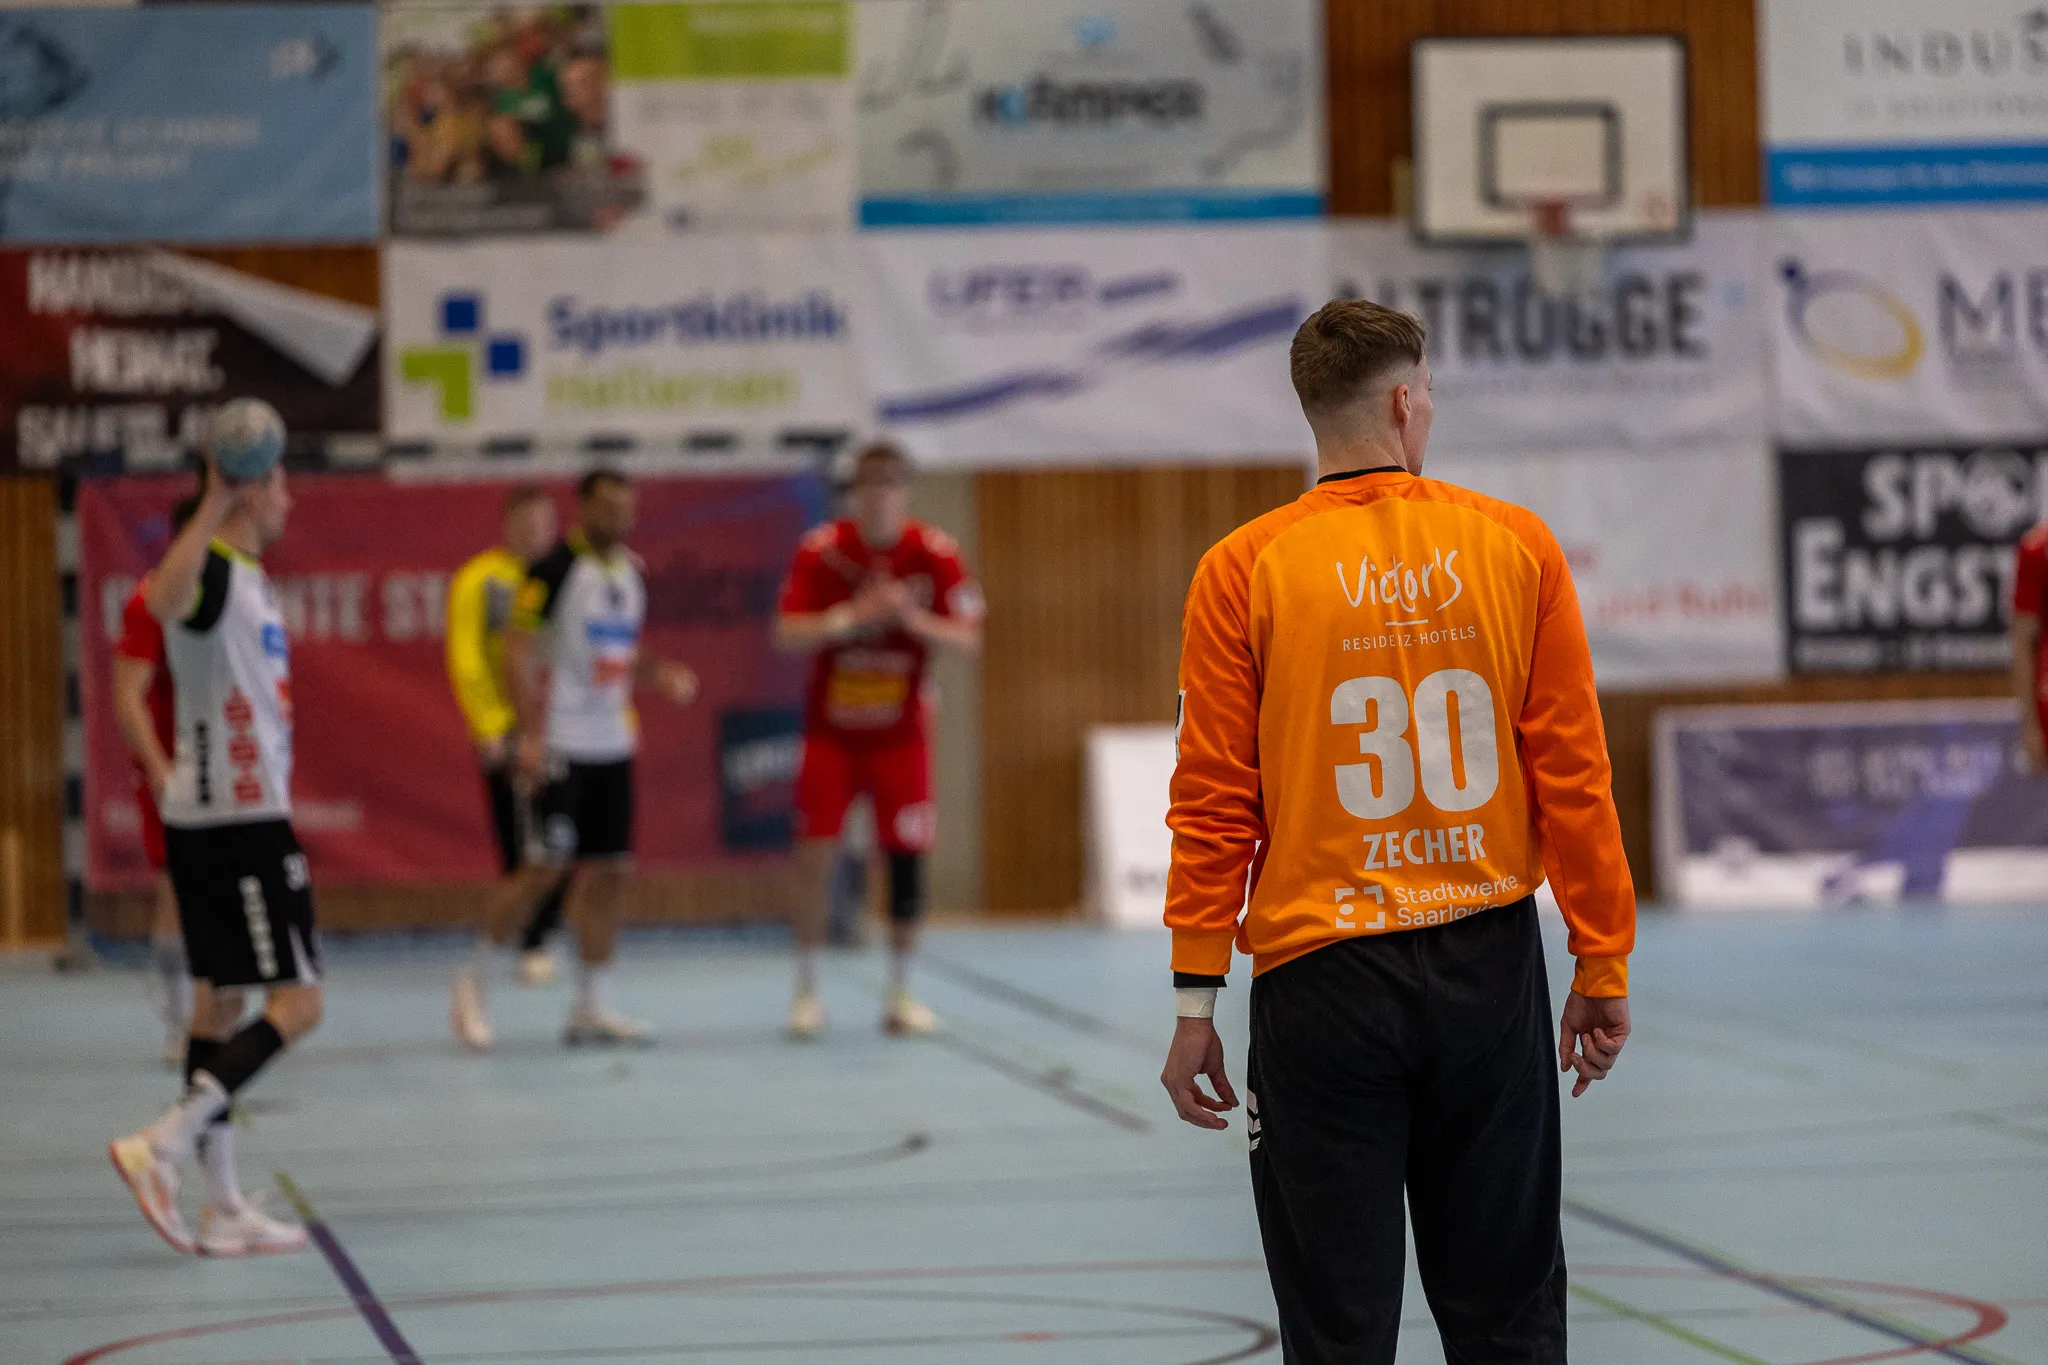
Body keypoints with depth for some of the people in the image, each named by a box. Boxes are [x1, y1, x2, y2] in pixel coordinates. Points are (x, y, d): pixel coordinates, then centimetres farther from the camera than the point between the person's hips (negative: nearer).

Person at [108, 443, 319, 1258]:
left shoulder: (247, 578, 17)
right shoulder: (215, 572, -15)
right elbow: (165, 601, -41)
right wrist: (213, 505, -42)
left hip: (219, 814, 10)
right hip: (239, 822, -10)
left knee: (220, 1001, 10)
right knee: (297, 1003, -10)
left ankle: (224, 1210, 13)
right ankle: (161, 1147, -16)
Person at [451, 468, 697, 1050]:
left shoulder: (630, 575, 13)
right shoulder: (553, 571, -10)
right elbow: (517, 652, -14)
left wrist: (662, 676, 3)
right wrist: (529, 734, -22)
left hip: (611, 746, 7)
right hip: (558, 745, -7)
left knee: (609, 871, 5)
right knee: (546, 867, -10)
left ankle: (591, 1008, 11)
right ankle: (473, 979, 7)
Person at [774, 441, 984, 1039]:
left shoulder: (937, 555, -7)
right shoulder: (821, 551, -8)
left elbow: (968, 638, -8)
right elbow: (788, 633, -12)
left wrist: (914, 619, -25)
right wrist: (853, 617, -26)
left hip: (901, 733, 1)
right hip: (830, 731, -1)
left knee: (906, 856, 0)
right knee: (817, 856, -6)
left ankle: (900, 994, 12)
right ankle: (807, 993, 6)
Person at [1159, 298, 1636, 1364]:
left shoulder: (1243, 570, -4)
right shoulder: (1517, 547, 0)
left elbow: (1215, 802, -4)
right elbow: (1573, 775, 1)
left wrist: (1195, 999, 1)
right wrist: (1602, 965, 8)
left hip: (1319, 974, -2)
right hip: (1490, 962, 2)